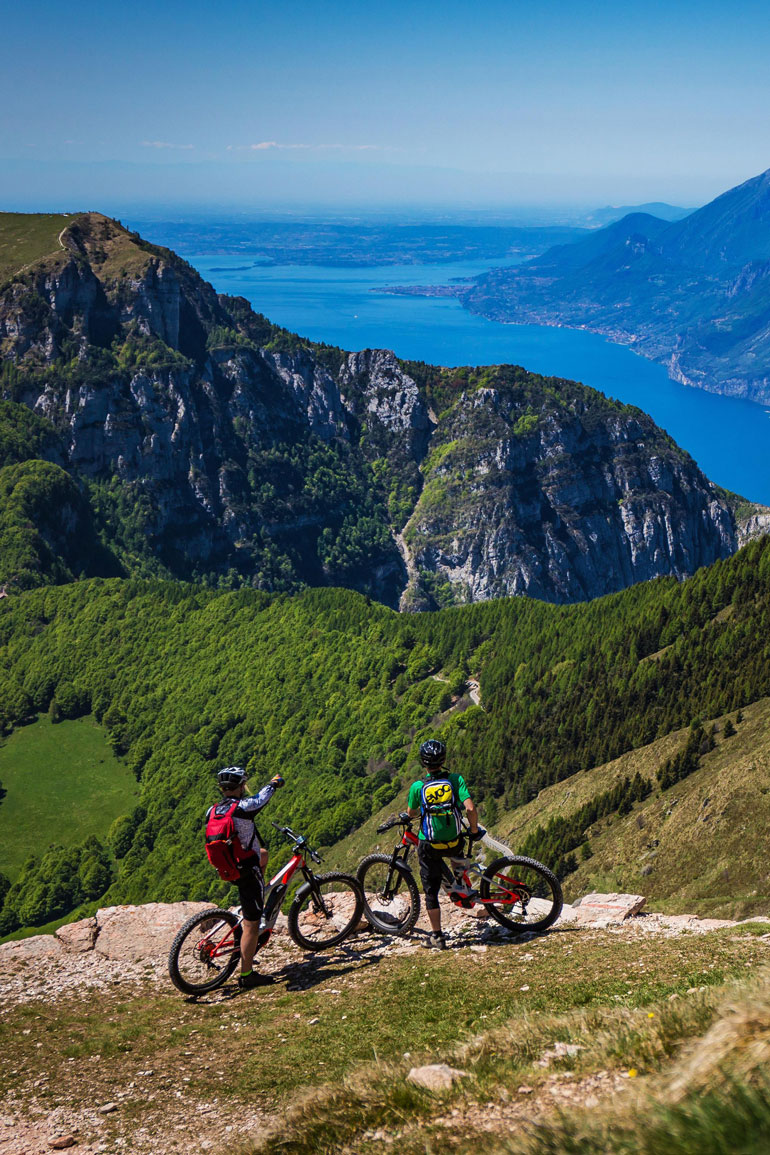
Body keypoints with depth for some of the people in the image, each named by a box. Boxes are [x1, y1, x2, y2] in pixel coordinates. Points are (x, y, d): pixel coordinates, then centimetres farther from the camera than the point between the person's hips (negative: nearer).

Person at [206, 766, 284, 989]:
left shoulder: (212, 811, -2)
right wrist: (274, 782, 21)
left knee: (263, 853, 33)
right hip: (248, 872, -7)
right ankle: (247, 975, 7)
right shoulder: (244, 807, -21)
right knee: (251, 924, 1)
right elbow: (263, 797, -1)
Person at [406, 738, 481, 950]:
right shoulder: (456, 780, -10)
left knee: (431, 891, 10)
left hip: (429, 846, -2)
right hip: (454, 843, 2)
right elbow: (470, 808, -17)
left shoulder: (417, 787, -9)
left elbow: (411, 813, 6)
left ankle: (437, 936, 15)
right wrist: (474, 830, 0)